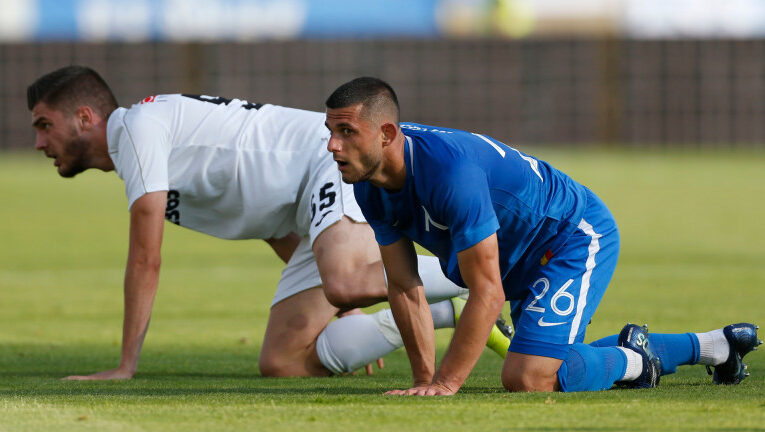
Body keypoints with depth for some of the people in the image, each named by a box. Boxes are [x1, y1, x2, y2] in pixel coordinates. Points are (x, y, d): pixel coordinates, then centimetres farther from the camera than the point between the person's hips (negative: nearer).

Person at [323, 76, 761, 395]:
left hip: (577, 238, -10)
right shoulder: (370, 187, -11)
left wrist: (445, 385, -34)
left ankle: (632, 360, 5)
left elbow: (488, 293, -34)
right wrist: (425, 380, -7)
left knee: (527, 378, -26)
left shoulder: (449, 169, -38)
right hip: (527, 263, 10)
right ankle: (717, 345, 39)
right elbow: (405, 288, -1)